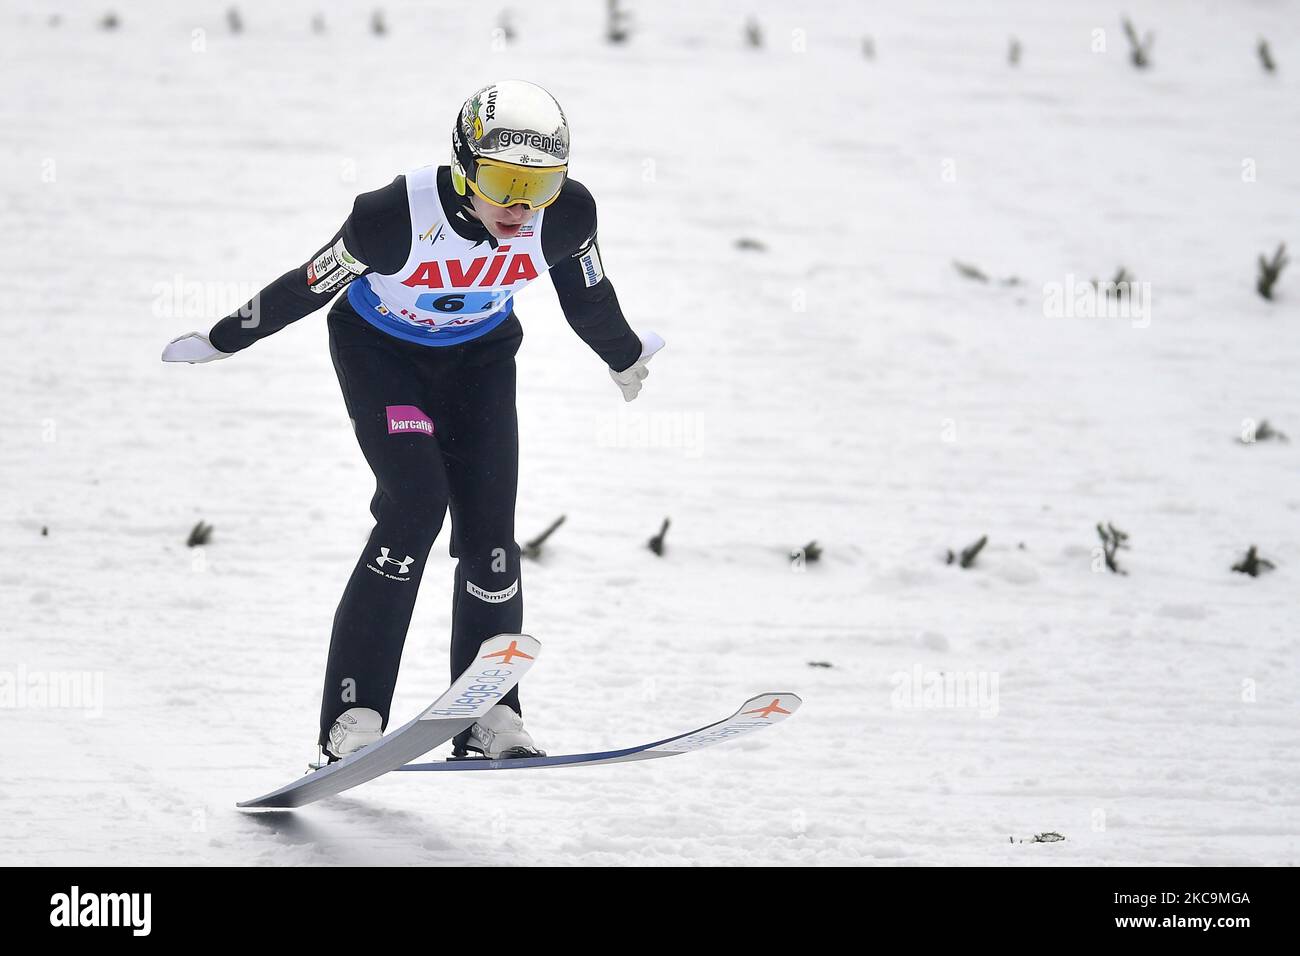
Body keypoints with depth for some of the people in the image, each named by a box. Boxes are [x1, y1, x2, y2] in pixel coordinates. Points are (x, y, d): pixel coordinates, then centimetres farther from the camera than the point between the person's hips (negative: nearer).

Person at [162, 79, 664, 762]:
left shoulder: (565, 216, -24)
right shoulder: (398, 218, -35)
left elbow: (589, 299, -1)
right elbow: (309, 285, -19)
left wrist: (625, 357, 16)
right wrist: (222, 341, -7)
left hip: (480, 355, 4)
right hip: (382, 351, -4)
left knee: (488, 526, -6)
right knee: (415, 503, -22)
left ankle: (488, 714, 6)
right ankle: (353, 716, -22)